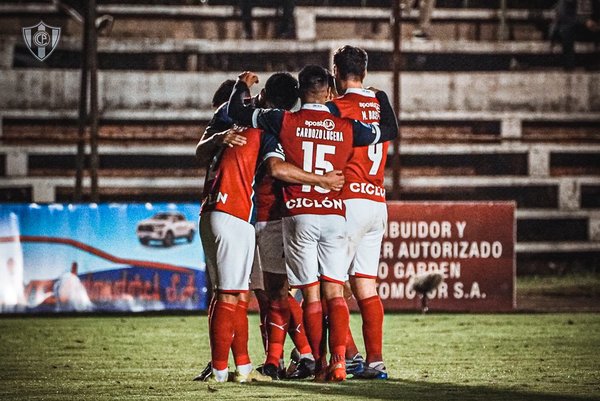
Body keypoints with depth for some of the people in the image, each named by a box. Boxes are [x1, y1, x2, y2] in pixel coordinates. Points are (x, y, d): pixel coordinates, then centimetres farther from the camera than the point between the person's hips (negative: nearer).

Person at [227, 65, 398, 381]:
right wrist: (381, 96, 37)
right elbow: (390, 131, 21)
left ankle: (320, 365, 2)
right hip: (334, 216, 1)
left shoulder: (285, 121, -2)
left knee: (311, 294, 3)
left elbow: (236, 112, 4)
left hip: (299, 216, -1)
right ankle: (339, 361, -13)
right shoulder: (346, 127, 5)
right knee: (334, 292, 2)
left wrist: (242, 85, 23)